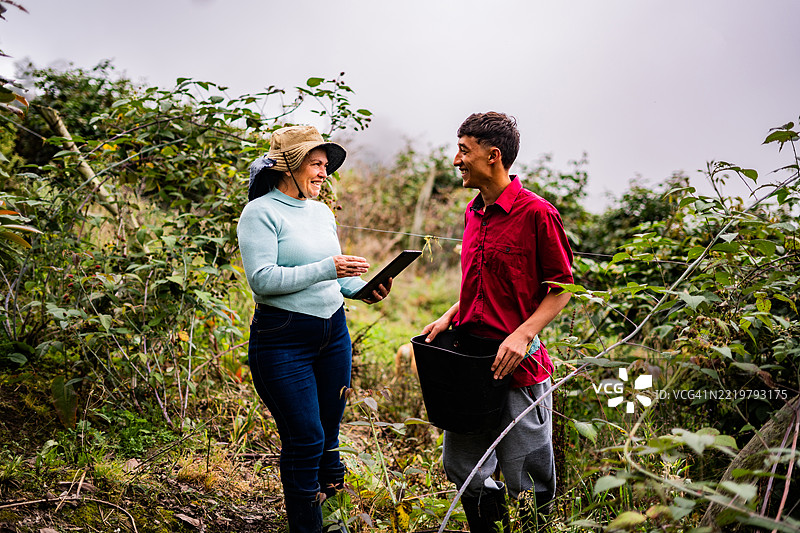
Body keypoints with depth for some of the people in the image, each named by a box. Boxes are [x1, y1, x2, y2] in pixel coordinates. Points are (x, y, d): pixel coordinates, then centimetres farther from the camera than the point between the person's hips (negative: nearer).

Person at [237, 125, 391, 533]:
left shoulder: (322, 212, 13)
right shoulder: (260, 213, -9)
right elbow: (262, 279, -19)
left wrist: (363, 290, 0)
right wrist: (326, 269, -23)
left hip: (333, 332, 7)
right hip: (283, 340, -6)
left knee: (328, 436, 12)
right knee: (305, 439, -4)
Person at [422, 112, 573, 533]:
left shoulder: (536, 213, -12)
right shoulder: (473, 212, 12)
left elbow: (561, 288, -8)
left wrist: (523, 334, -20)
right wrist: (449, 317, 8)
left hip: (519, 365, -7)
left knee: (524, 481, 6)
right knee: (460, 468, 15)